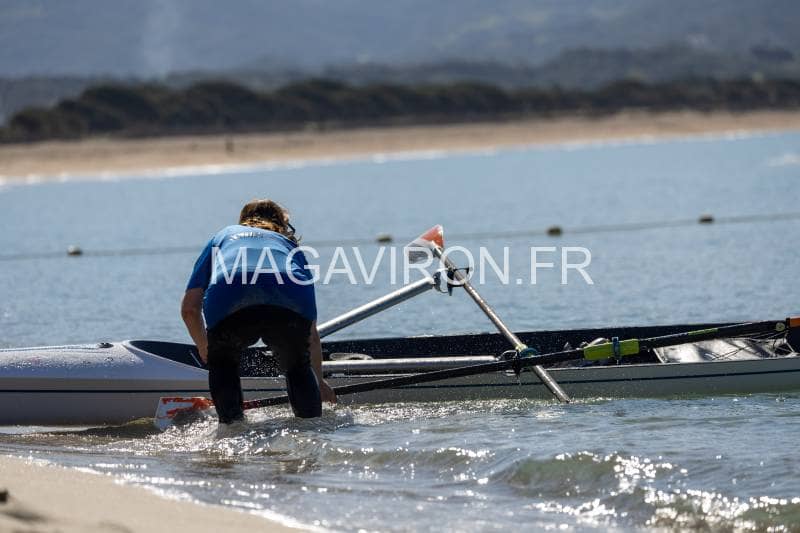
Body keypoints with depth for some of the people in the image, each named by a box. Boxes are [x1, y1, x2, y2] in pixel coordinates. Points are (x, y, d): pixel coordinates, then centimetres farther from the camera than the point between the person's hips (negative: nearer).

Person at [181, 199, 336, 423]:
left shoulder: (223, 236, 40)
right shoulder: (291, 245, 42)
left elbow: (189, 308, 29)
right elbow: (311, 332, 43)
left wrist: (205, 349, 47)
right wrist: (319, 381, 56)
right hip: (291, 308, 1)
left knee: (222, 364, 28)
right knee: (299, 368, 28)